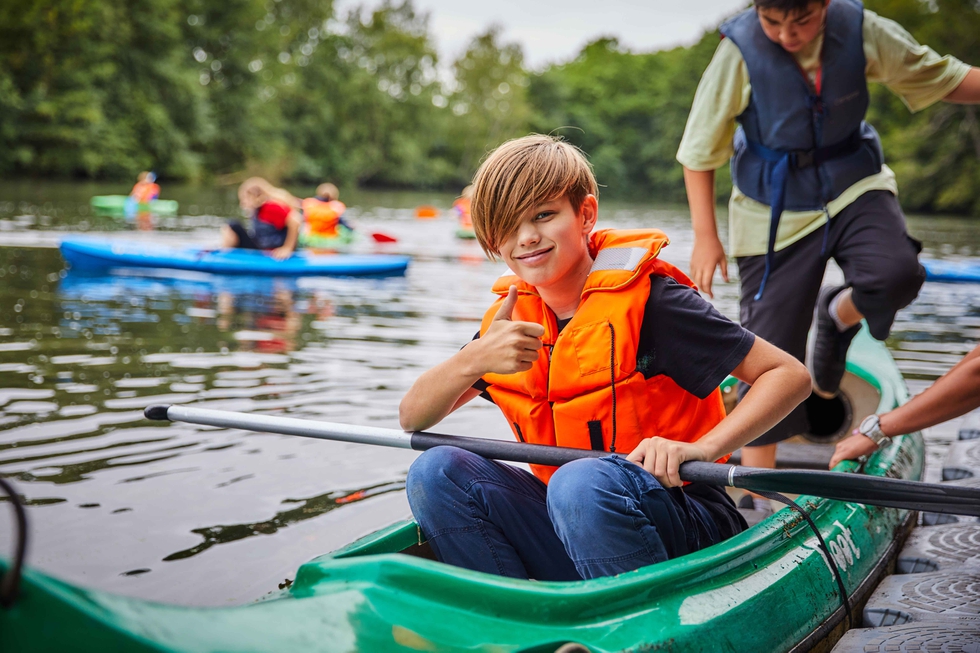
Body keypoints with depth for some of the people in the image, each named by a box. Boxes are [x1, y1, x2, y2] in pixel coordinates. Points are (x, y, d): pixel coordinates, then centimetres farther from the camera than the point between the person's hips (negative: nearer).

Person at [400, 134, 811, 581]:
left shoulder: (645, 299, -12)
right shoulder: (512, 318, 6)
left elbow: (790, 376, -12)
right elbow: (412, 418, 4)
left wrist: (700, 449, -27)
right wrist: (474, 359, -16)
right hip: (568, 526, 6)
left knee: (584, 482, -36)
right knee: (436, 473, -12)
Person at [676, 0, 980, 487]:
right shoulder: (740, 51, -17)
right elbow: (700, 151, -9)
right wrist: (705, 236, -11)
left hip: (854, 189, 2)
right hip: (774, 214, -2)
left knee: (896, 274, -28)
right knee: (770, 353, -1)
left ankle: (838, 315, 10)